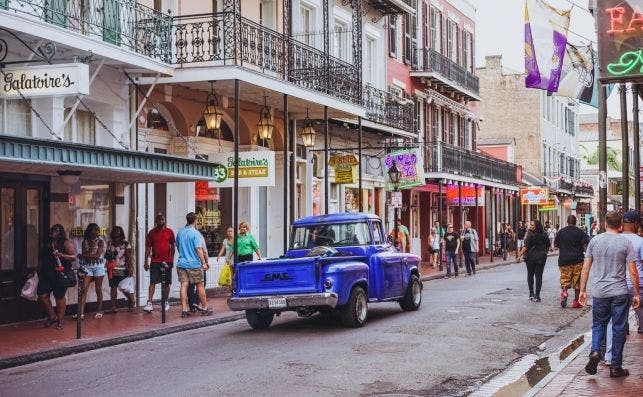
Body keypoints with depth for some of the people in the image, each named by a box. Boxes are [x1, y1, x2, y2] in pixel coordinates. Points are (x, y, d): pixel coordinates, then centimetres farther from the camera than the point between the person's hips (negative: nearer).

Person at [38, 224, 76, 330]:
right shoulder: (47, 244, 16)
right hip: (46, 275, 6)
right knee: (42, 295, -2)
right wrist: (38, 271, 20)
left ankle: (60, 320, 13)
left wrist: (61, 255, -24)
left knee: (59, 297, 1)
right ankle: (52, 316, 15)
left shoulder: (66, 243, -2)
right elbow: (42, 260, 24)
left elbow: (74, 257, -10)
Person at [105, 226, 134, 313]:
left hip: (123, 271, -4)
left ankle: (131, 304, 18)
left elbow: (129, 257, -6)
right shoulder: (110, 244, 11)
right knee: (113, 288, 3)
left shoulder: (126, 244, -1)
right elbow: (107, 255, 13)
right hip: (112, 270, 4)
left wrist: (130, 268, -14)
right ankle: (113, 307, 6)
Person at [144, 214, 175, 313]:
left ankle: (165, 302, 18)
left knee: (166, 283, 7)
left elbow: (172, 246, 9)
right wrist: (146, 262, -1)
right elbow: (148, 248, 3)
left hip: (167, 261, 1)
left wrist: (172, 259, 5)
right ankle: (149, 303, -10)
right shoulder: (152, 232, 2)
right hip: (155, 261, -1)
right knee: (152, 282, -7)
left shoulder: (169, 232, 4)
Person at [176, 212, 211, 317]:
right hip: (194, 264, -5)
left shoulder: (180, 233, 9)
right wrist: (204, 263, -13)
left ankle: (184, 309, -1)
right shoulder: (196, 233, -10)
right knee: (200, 285, 6)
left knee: (184, 286, 2)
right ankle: (204, 307, 14)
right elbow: (199, 249, -16)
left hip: (181, 263, 5)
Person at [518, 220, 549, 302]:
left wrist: (520, 254, -6)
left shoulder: (530, 234, -12)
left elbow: (526, 246, -15)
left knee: (530, 275, 11)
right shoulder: (544, 235, 5)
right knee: (539, 276, 3)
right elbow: (548, 245, 13)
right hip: (541, 257, 4)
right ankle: (537, 296, -1)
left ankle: (531, 294, 8)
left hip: (531, 256, -4)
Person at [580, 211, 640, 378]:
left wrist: (583, 290, 11)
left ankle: (595, 351, -6)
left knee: (598, 324, 18)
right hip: (620, 293, -2)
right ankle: (616, 367, 12)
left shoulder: (595, 241, 1)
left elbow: (586, 268, 3)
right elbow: (633, 272, -6)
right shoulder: (625, 243, -5)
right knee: (618, 329, 7)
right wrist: (636, 294, 3)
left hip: (599, 293, 2)